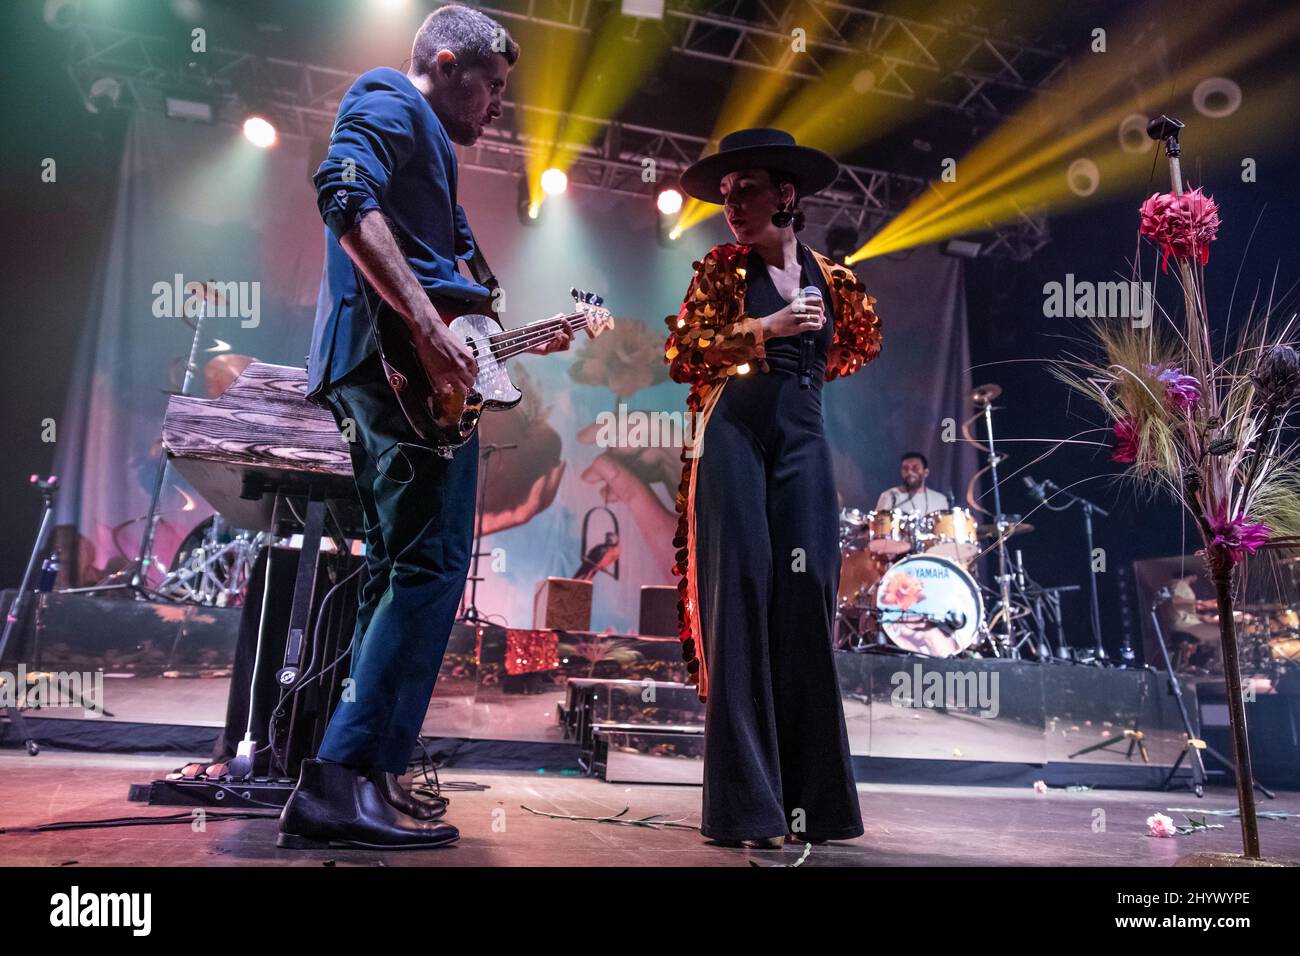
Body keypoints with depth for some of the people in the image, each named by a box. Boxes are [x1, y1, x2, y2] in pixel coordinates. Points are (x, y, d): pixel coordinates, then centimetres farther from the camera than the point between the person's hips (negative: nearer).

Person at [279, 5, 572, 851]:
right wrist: (427, 322, -26)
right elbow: (346, 195, -18)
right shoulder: (391, 105, 2)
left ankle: (365, 772, 17)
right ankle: (345, 779, -15)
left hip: (383, 368, 11)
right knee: (432, 564, -14)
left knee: (399, 569, 11)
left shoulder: (426, 144, 31)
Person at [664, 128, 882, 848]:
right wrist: (767, 329, -9)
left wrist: (802, 374, 17)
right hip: (732, 432, -2)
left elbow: (862, 340, 29)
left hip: (802, 439, 3)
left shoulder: (830, 279, 14)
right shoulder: (720, 270, 7)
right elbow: (681, 354, -2)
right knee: (740, 590, -10)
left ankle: (810, 797, 6)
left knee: (804, 596, -4)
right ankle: (747, 804, -5)